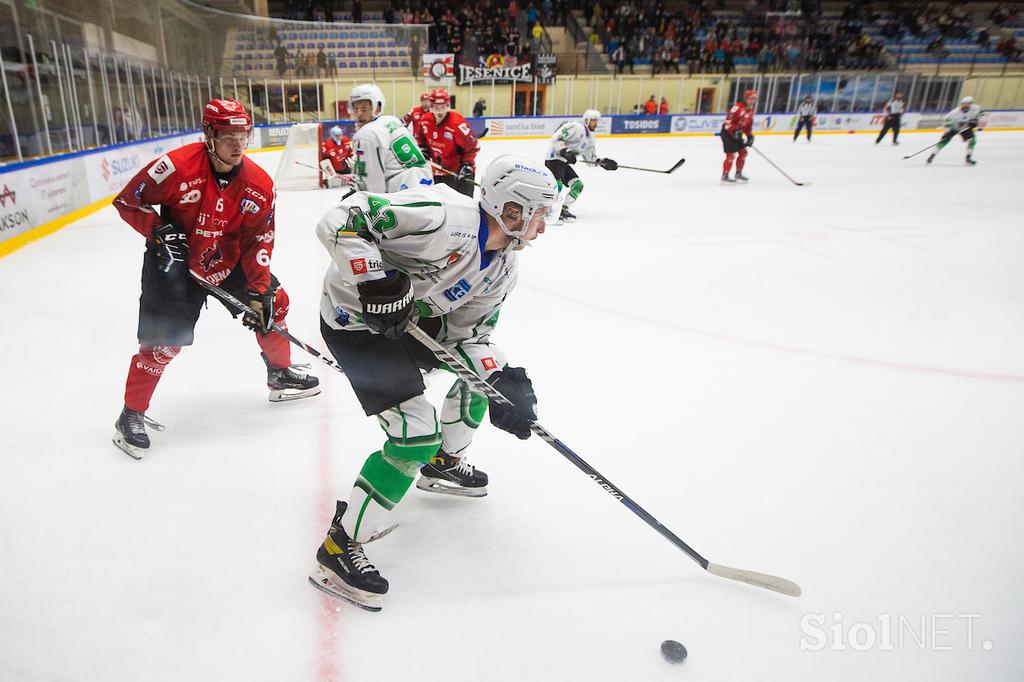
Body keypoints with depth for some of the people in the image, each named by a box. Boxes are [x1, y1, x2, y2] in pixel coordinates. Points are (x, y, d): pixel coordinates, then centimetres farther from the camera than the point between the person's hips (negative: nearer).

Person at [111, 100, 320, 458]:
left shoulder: (260, 184, -11)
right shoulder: (177, 166, -24)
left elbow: (258, 240, -6)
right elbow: (127, 200, -12)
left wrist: (259, 291, -12)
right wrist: (159, 231, -25)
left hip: (228, 259, 5)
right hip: (173, 262, -5)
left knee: (274, 301, 5)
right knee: (163, 341, -8)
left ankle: (280, 375, 27)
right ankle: (132, 415, 12)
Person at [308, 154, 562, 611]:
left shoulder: (502, 265, -2)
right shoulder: (447, 219, -30)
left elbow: (469, 332, 1)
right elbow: (340, 221, -29)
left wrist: (503, 383, -14)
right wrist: (374, 280, -36)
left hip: (410, 317, 9)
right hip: (354, 320, -9)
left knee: (489, 368, 18)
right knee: (418, 434, -17)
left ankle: (443, 465, 37)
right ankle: (340, 548, -3)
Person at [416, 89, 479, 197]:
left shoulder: (458, 123, -24)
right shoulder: (425, 121, -6)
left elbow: (472, 146, -17)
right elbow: (422, 138, 17)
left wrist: (467, 165, -22)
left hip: (460, 170, -6)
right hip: (439, 170, 6)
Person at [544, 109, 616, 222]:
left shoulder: (589, 137, 19)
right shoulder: (576, 127, -11)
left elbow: (590, 158, 21)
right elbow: (556, 138, -19)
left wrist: (601, 162, 5)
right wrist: (565, 151, -28)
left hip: (564, 162, 10)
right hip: (555, 158, -10)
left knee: (577, 185, 6)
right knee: (557, 186, -25)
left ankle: (563, 210, 11)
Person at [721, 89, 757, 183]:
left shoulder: (750, 111, 11)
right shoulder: (738, 107, -18)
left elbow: (749, 125, 17)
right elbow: (729, 119, -23)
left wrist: (750, 136, 7)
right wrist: (734, 130, -31)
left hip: (737, 134, 10)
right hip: (728, 132, -9)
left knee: (743, 152, 12)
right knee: (731, 154, -14)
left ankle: (738, 173, 26)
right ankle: (725, 175, -7)